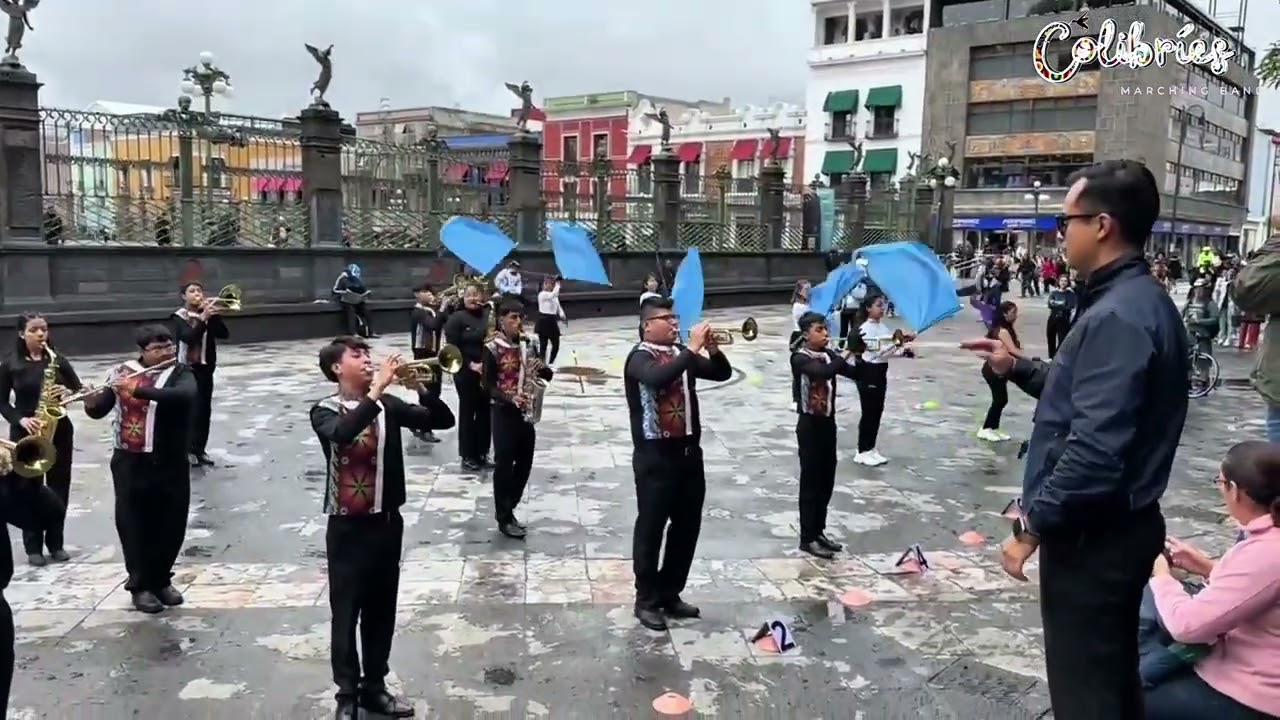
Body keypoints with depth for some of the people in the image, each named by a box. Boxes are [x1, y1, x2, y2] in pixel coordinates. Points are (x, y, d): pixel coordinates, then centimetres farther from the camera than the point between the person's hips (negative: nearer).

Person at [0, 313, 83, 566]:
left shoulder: (59, 360, 4)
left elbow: (80, 389, 5)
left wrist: (68, 392, -16)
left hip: (59, 430, 2)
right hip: (26, 433, -2)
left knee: (59, 487, 5)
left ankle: (56, 543, 16)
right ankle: (33, 547, 11)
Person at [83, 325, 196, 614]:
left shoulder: (181, 373, -1)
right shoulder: (123, 372, 2)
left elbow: (184, 395, -24)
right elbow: (97, 411, 3)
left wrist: (138, 389, -31)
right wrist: (91, 398, -20)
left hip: (171, 463, 0)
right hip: (131, 463, 0)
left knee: (172, 524, 8)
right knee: (134, 524, 5)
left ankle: (162, 579, 27)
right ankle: (140, 584, 20)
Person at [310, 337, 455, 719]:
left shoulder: (388, 405, 2)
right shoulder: (325, 412, -9)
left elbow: (443, 420, -1)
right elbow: (342, 434, -32)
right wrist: (376, 390, -34)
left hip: (387, 522, 4)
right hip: (347, 527, -4)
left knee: (382, 610, 15)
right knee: (346, 612, 6)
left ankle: (374, 687, 30)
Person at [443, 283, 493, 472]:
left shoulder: (489, 316, 5)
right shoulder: (457, 318, -6)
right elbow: (453, 348, -10)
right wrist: (470, 365, -17)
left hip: (488, 372, 4)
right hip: (466, 373, -4)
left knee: (485, 413, 9)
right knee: (468, 412, 3)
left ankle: (482, 454, 21)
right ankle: (467, 456, 12)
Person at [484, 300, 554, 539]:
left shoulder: (527, 344, 7)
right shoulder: (492, 349, -10)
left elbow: (546, 375, 13)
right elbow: (489, 386, -12)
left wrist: (543, 369, -10)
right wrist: (510, 398, -28)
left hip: (526, 412, 6)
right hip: (505, 413, -6)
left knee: (524, 463, 12)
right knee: (504, 465, 1)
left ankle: (507, 510, 27)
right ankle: (504, 518, 12)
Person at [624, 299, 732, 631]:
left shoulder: (681, 353, 10)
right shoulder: (640, 357, -10)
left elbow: (722, 373, 10)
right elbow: (658, 378, -32)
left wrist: (712, 349, -8)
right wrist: (693, 348, -28)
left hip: (689, 453, 7)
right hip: (655, 457, -7)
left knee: (687, 527, 13)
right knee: (651, 529, 2)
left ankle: (670, 594, 27)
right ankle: (646, 600, 14)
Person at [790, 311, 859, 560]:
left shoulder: (828, 355, 7)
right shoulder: (800, 358, -15)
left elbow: (856, 373, 0)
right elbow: (824, 372, -33)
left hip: (827, 423, 7)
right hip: (810, 425, -7)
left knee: (827, 481, 13)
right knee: (811, 481, -1)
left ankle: (819, 532, 25)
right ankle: (807, 538, 8)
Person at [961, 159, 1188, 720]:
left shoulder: (1118, 316, -23)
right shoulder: (1141, 299, 10)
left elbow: (1096, 448, -29)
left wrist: (1032, 524, -21)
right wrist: (1017, 369, 12)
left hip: (1092, 533, -10)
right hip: (1122, 523, 10)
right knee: (1113, 673, 23)